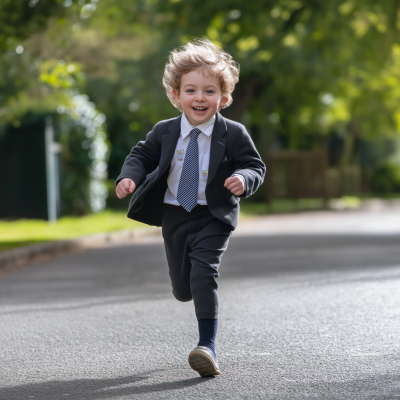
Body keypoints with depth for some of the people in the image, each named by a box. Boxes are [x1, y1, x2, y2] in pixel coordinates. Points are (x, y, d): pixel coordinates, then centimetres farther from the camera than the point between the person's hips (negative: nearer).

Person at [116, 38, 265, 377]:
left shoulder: (233, 134, -8)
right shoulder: (164, 132, 0)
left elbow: (255, 165, -3)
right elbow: (142, 155, 13)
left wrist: (244, 179, -26)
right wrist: (129, 176, -7)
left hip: (214, 218, -4)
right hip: (175, 216, 4)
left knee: (204, 271, -22)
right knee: (182, 289, 10)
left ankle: (208, 344, -17)